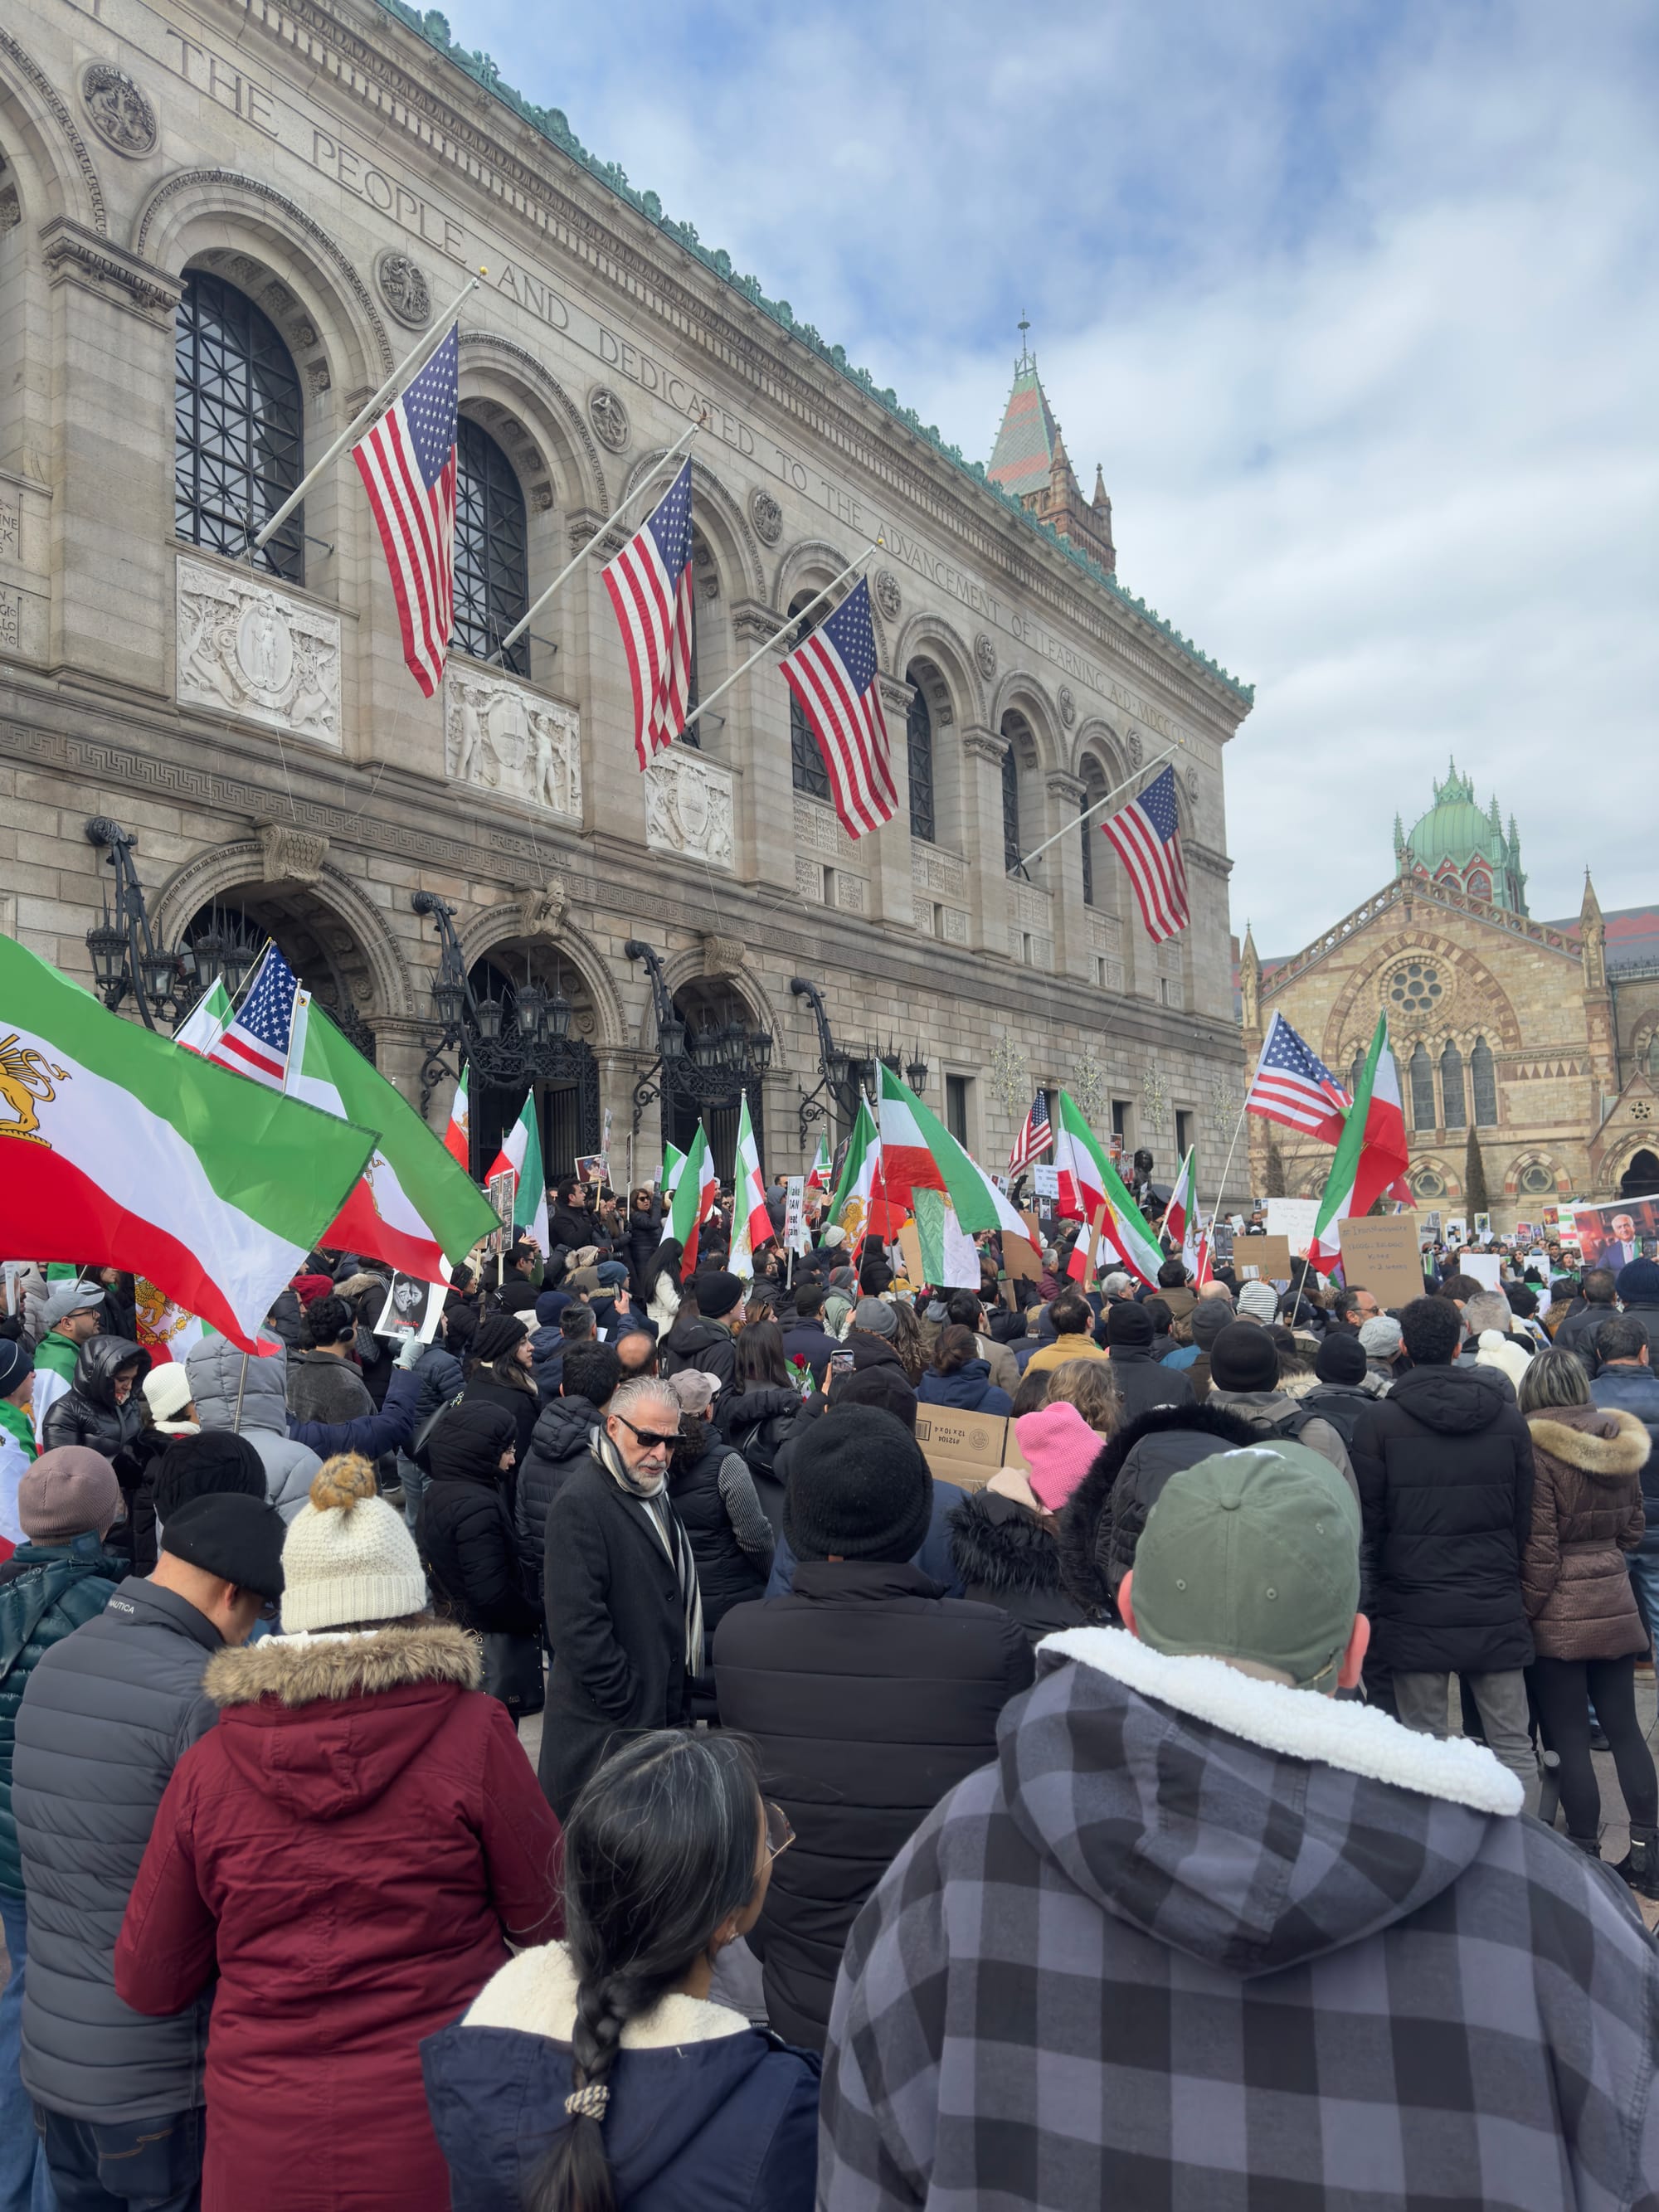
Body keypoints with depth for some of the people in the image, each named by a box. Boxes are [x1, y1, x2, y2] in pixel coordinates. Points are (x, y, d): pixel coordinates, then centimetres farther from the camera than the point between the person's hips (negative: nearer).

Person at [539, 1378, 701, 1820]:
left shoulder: (655, 1491, 11)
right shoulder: (580, 1503, -19)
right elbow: (577, 1624, -22)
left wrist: (677, 1700, 15)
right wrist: (629, 1704, -17)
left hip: (663, 1712, 8)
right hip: (605, 1727, -8)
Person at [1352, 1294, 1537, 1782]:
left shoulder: (1379, 1420, -9)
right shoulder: (1509, 1417, 0)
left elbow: (1369, 1519, -5)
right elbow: (1524, 1516, 7)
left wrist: (1376, 1592, 7)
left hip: (1415, 1608, -2)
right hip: (1496, 1608, 3)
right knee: (1514, 1745, 12)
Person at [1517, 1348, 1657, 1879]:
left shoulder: (1536, 1450, -17)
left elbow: (1539, 1549, -15)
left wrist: (1527, 1611, -6)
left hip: (1559, 1615, -6)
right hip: (1615, 1605, 6)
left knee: (1567, 1736, 3)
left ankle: (1586, 1856, 11)